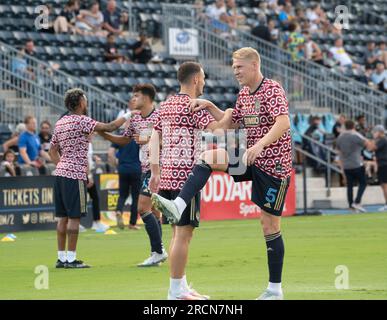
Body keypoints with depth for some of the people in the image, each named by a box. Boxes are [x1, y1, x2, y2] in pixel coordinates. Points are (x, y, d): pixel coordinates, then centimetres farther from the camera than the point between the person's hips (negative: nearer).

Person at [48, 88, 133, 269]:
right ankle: (71, 259, -5)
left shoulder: (60, 123, 14)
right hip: (75, 175, -8)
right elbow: (110, 127, -12)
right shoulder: (81, 121, -11)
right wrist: (127, 116, 1)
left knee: (63, 217, 9)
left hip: (60, 173, 8)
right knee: (74, 217, -5)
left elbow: (53, 150, 20)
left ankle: (61, 257, 11)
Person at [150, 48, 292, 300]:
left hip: (274, 165, -7)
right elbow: (233, 123, 25)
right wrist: (210, 107, 10)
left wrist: (260, 144, -42)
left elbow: (284, 122, -29)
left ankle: (275, 289, 5)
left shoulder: (272, 90, -14)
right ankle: (179, 206, -29)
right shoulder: (244, 93, 12)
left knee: (270, 226, -3)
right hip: (253, 159, 7)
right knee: (208, 158, -14)